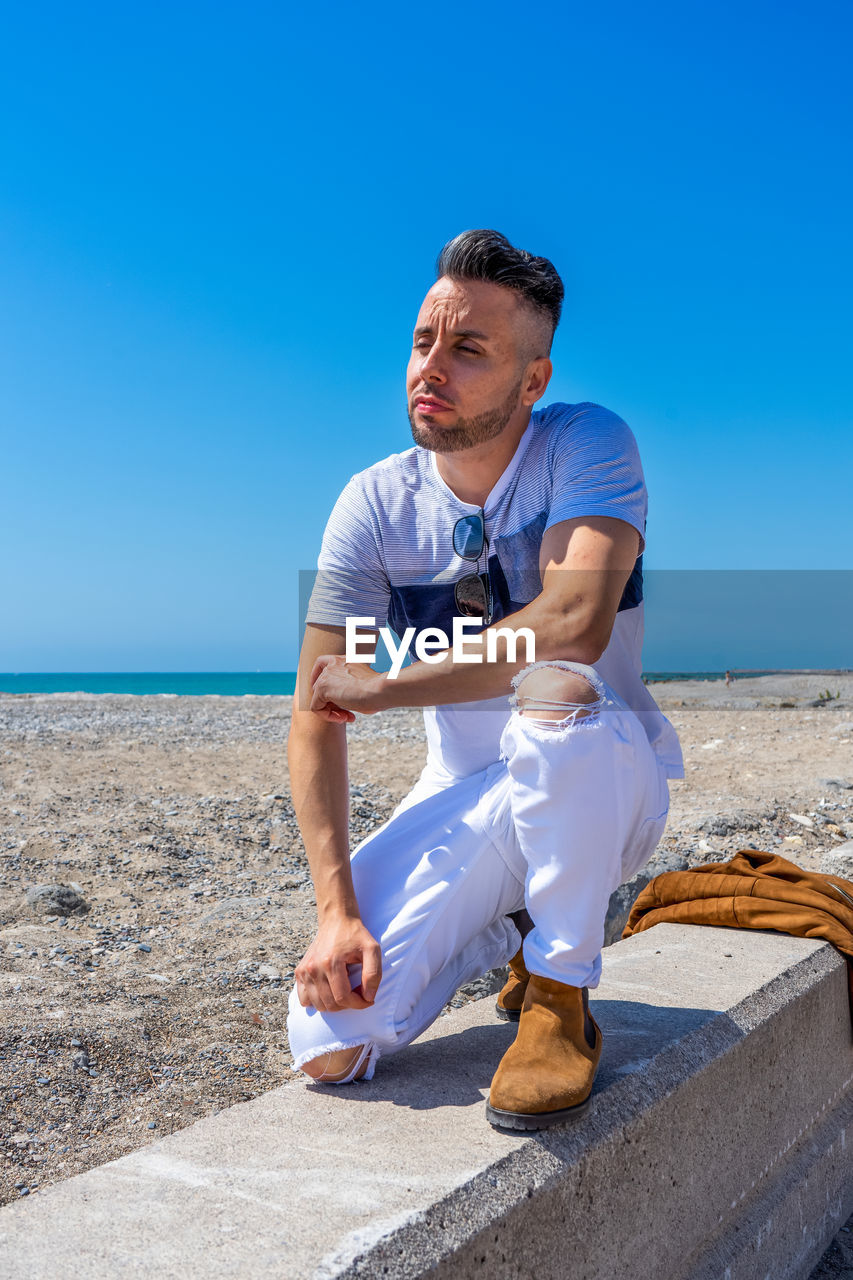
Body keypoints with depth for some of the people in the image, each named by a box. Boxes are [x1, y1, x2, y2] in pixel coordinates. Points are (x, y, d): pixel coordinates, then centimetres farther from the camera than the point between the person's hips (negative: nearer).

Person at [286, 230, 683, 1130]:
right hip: (466, 804, 3)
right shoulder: (373, 506, -7)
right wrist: (337, 908, -19)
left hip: (605, 785, -3)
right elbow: (316, 717, -8)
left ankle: (560, 998, -16)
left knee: (557, 686, -39)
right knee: (326, 1046, -12)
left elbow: (576, 625, -35)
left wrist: (382, 686, -23)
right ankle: (510, 927, 17)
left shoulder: (588, 444, -16)